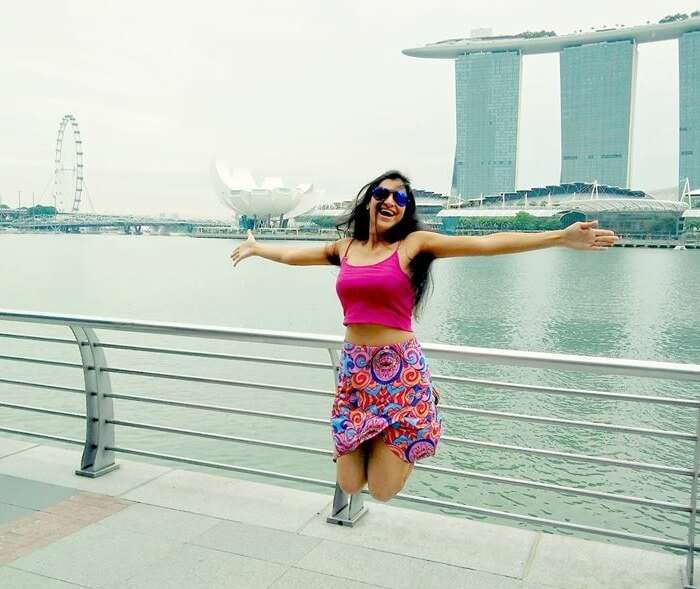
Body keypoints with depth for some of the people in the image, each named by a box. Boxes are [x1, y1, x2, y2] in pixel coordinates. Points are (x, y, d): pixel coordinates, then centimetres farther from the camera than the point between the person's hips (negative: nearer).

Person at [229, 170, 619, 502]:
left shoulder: (414, 244, -4)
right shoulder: (344, 248, 8)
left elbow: (488, 243, -12)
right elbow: (291, 255, 27)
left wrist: (561, 237, -18)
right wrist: (256, 248, 40)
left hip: (401, 369, -4)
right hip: (354, 368, 4)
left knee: (383, 490, -1)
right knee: (349, 485, 6)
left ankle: (423, 416, 26)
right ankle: (366, 446, 39)